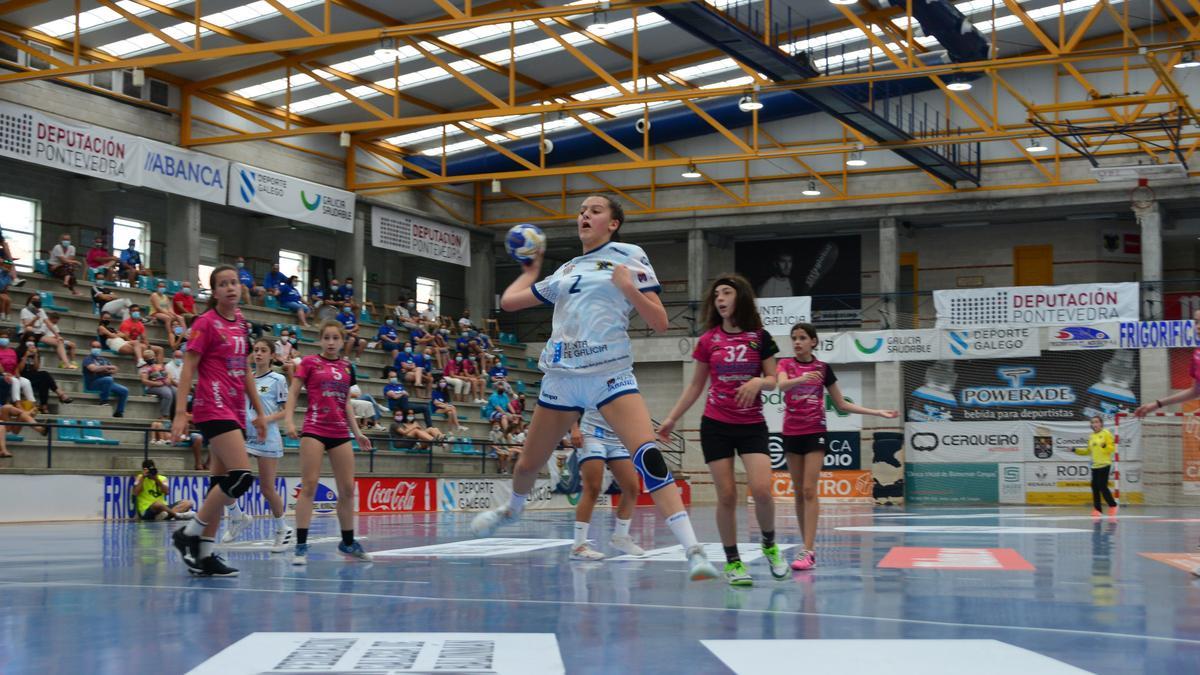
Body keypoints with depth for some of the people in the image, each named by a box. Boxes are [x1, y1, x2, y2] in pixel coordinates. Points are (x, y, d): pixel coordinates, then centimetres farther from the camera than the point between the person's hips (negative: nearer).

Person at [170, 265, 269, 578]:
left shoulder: (241, 324, 15)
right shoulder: (206, 323, -6)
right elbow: (188, 369, -9)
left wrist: (259, 411, 20)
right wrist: (180, 413, -16)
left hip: (235, 411, 8)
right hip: (213, 408, -8)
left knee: (223, 482, 5)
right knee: (242, 476, -17)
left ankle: (205, 554, 9)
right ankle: (188, 534, -7)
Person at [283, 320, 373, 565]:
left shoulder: (346, 367, 14)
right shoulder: (309, 362, 1)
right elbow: (293, 394, -1)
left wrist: (357, 432, 18)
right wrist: (289, 420, -15)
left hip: (340, 432, 5)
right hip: (314, 430, -5)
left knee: (348, 488, 7)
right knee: (309, 486, -10)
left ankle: (348, 542, 20)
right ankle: (301, 545, -9)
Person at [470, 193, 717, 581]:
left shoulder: (628, 256, 4)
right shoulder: (565, 270, 17)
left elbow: (659, 322, -3)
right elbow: (509, 301, 24)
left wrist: (629, 288, -17)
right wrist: (531, 271, 35)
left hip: (610, 374, -5)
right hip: (561, 375, 5)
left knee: (647, 455, -25)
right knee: (529, 463, 17)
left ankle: (693, 551, -28)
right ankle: (513, 508, 51)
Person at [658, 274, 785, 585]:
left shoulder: (759, 337, 1)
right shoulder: (708, 340, 4)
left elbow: (772, 380, 4)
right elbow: (695, 386, 12)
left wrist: (758, 382, -18)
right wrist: (672, 418, 8)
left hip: (752, 425, -1)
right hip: (716, 426, 1)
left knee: (761, 489, -16)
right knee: (727, 495, -3)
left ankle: (769, 545, 10)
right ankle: (732, 562, 9)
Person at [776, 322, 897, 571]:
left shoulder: (823, 368, 3)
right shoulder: (786, 364, 2)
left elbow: (842, 404, 9)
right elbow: (781, 385, -21)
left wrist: (878, 412, 4)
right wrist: (800, 379, -43)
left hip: (815, 432, -2)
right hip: (791, 433, 2)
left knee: (809, 490, -11)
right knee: (799, 491, 5)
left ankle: (808, 552, -17)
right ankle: (808, 545, 14)